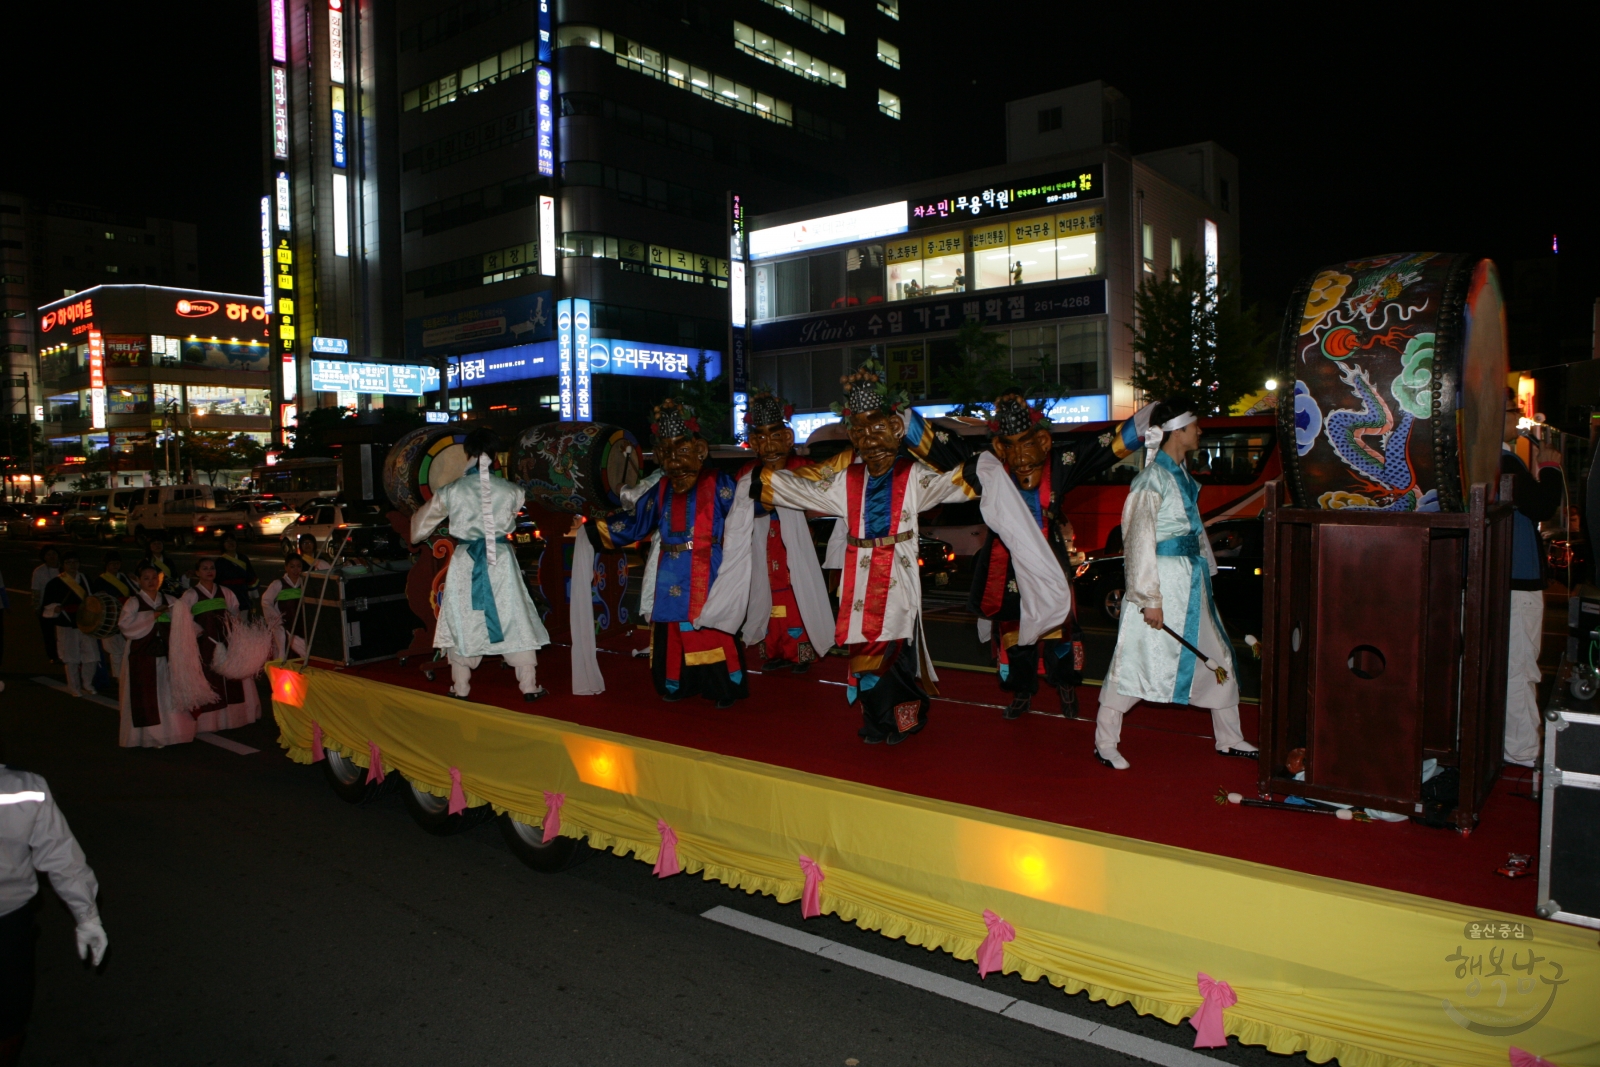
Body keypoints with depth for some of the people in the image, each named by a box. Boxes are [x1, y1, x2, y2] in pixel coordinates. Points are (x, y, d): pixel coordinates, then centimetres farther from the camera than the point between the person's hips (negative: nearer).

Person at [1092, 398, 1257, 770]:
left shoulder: (1182, 474, 12)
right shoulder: (1152, 479, -15)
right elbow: (1140, 540, -18)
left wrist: (1206, 569, 15)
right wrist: (1150, 598, -20)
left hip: (1192, 580, 9)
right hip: (1163, 580, -9)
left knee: (1218, 659, 15)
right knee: (1137, 663, -3)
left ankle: (1229, 739, 30)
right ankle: (1105, 743, 8)